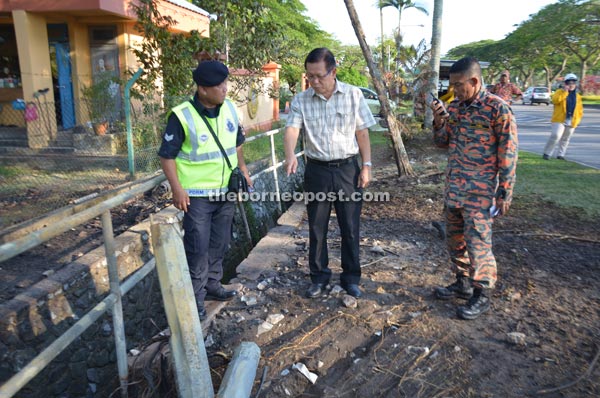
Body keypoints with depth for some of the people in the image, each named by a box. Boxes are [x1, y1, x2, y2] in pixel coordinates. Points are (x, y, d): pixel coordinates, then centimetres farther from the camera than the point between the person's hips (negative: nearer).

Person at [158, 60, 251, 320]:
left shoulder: (230, 108, 1)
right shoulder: (182, 116, -17)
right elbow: (167, 155, -13)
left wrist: (242, 167, 8)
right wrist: (177, 188, -17)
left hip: (226, 191, 6)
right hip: (197, 194, -6)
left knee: (219, 244, 16)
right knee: (197, 248, -1)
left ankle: (212, 285, 34)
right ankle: (195, 298, 14)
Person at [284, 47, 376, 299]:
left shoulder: (353, 95, -2)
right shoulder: (301, 100, -2)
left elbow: (362, 132, 2)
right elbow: (291, 129, -15)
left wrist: (366, 165, -2)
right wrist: (290, 155, -35)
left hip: (348, 169, 0)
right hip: (317, 170, 1)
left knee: (350, 228, 7)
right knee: (317, 228, 10)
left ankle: (351, 278, 25)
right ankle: (319, 277, 27)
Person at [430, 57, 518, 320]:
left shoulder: (498, 109, -11)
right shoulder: (454, 107, 7)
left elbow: (507, 154, -10)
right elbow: (443, 143, 15)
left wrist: (504, 192, -11)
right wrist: (438, 122, -4)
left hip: (480, 192, -7)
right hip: (452, 188, 7)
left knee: (478, 244, 0)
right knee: (454, 239, 15)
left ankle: (482, 295, 16)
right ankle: (463, 283, 32)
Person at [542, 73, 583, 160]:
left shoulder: (577, 96, 14)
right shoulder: (560, 92, 2)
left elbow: (580, 109, 18)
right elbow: (555, 100, -19)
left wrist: (577, 120, 7)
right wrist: (565, 92, -19)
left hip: (571, 122, 5)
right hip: (559, 120, -5)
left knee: (565, 139, 10)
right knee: (556, 136, -18)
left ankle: (560, 155, 20)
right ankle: (547, 153, -7)